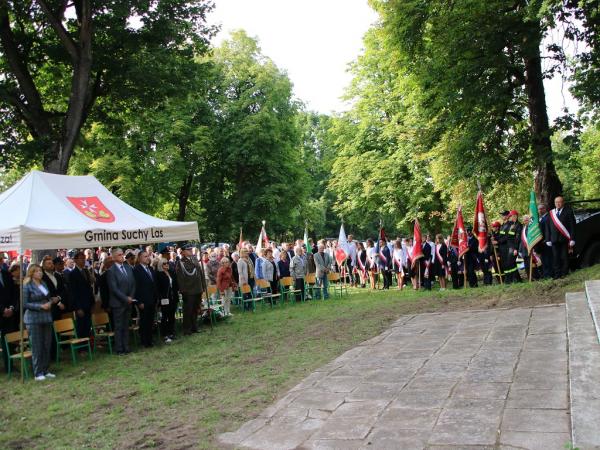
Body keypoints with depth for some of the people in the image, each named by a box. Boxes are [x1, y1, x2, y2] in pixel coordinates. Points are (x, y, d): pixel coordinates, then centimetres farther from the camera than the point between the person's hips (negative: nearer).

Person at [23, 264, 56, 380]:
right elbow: (24, 304, -10)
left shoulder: (43, 284, 11)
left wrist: (50, 302, -1)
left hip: (46, 318, 6)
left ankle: (45, 370, 16)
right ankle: (38, 373, 6)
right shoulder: (27, 286, -7)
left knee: (47, 345, 7)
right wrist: (40, 306, -17)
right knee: (36, 347, -2)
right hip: (33, 319, -6)